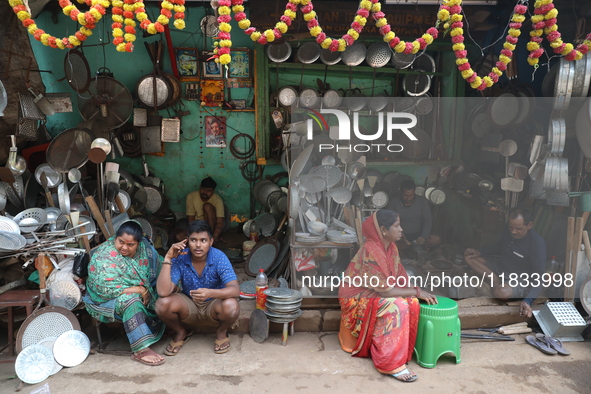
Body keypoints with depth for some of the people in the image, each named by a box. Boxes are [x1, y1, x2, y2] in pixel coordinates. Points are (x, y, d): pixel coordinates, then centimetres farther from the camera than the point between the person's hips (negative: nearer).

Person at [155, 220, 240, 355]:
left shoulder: (219, 257, -21)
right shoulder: (180, 258, -19)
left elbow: (235, 290, -31)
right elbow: (163, 292, -28)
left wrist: (210, 293, -49)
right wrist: (167, 259, -33)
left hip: (213, 304, -1)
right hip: (188, 305, 1)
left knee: (231, 306, -33)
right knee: (162, 304, -26)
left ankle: (221, 332, 4)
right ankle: (180, 332, 7)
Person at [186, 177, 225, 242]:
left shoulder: (217, 200, -16)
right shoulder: (191, 196, -12)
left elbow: (220, 222, -23)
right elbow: (191, 219, -13)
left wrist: (214, 237, -40)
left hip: (211, 225, -1)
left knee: (207, 206, -28)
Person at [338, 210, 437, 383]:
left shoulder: (391, 247, 0)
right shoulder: (371, 252, -27)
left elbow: (401, 280, 2)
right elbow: (386, 290, -26)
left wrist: (420, 293, -14)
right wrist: (417, 292, -19)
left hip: (375, 295, 8)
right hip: (357, 299, -8)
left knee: (412, 302, -14)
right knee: (397, 306, -30)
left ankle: (405, 349, -1)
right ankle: (392, 364, -25)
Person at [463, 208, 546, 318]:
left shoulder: (537, 243, -26)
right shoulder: (508, 231, -7)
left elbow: (538, 277, -26)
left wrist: (528, 301, -41)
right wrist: (480, 252, 4)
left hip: (520, 278, -8)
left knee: (502, 292, -40)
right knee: (468, 257, -2)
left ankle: (499, 286, -4)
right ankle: (496, 281, -11)